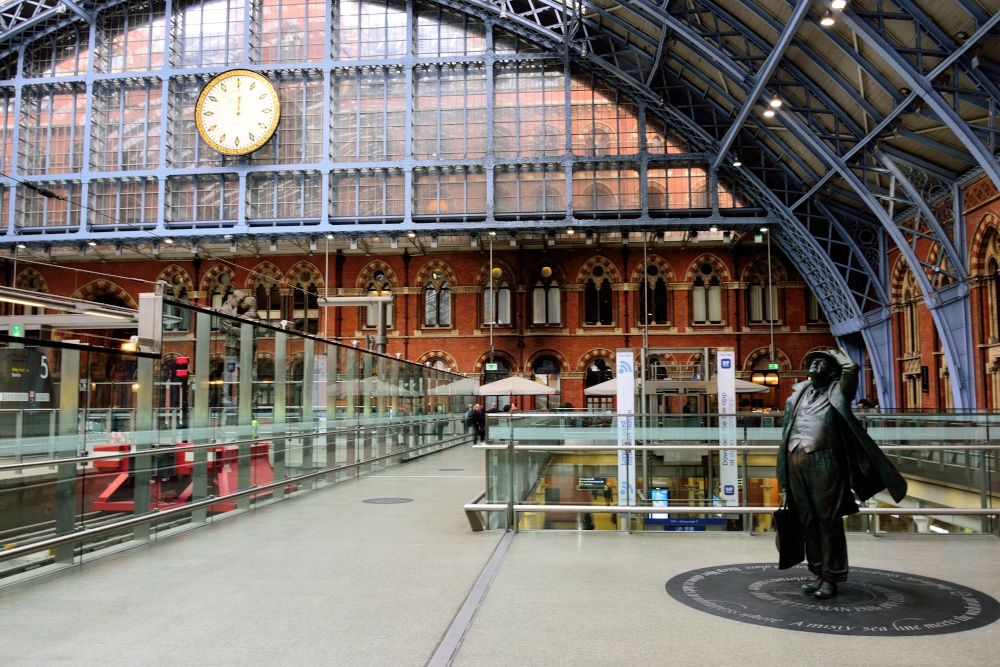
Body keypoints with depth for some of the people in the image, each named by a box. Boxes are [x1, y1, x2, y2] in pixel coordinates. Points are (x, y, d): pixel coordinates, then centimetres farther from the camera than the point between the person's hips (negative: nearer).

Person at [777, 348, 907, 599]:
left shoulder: (837, 391, 4)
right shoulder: (797, 395, 17)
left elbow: (852, 368, -16)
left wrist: (836, 354, 6)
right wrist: (783, 475, 17)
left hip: (824, 463, -5)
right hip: (796, 464, 5)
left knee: (829, 520, -1)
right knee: (807, 521, 9)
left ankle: (831, 577, 7)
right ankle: (818, 572, 19)